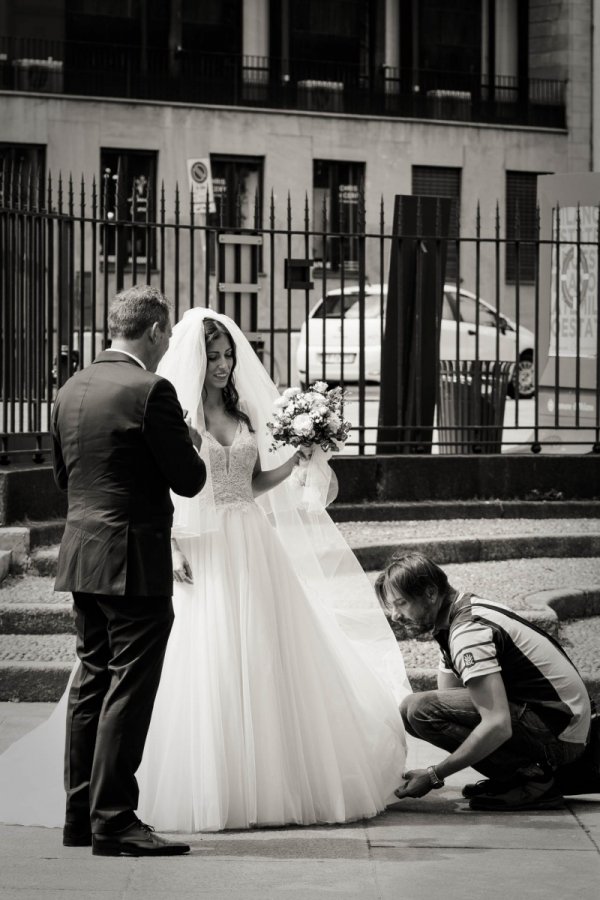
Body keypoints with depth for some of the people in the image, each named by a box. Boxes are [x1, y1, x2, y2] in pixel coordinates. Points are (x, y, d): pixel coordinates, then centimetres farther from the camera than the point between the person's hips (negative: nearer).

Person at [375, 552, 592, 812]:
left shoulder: (469, 631, -20)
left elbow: (497, 726, -29)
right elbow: (447, 697, 15)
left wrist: (433, 776, -22)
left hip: (557, 735, -10)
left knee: (419, 709, -21)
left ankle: (531, 779, -13)